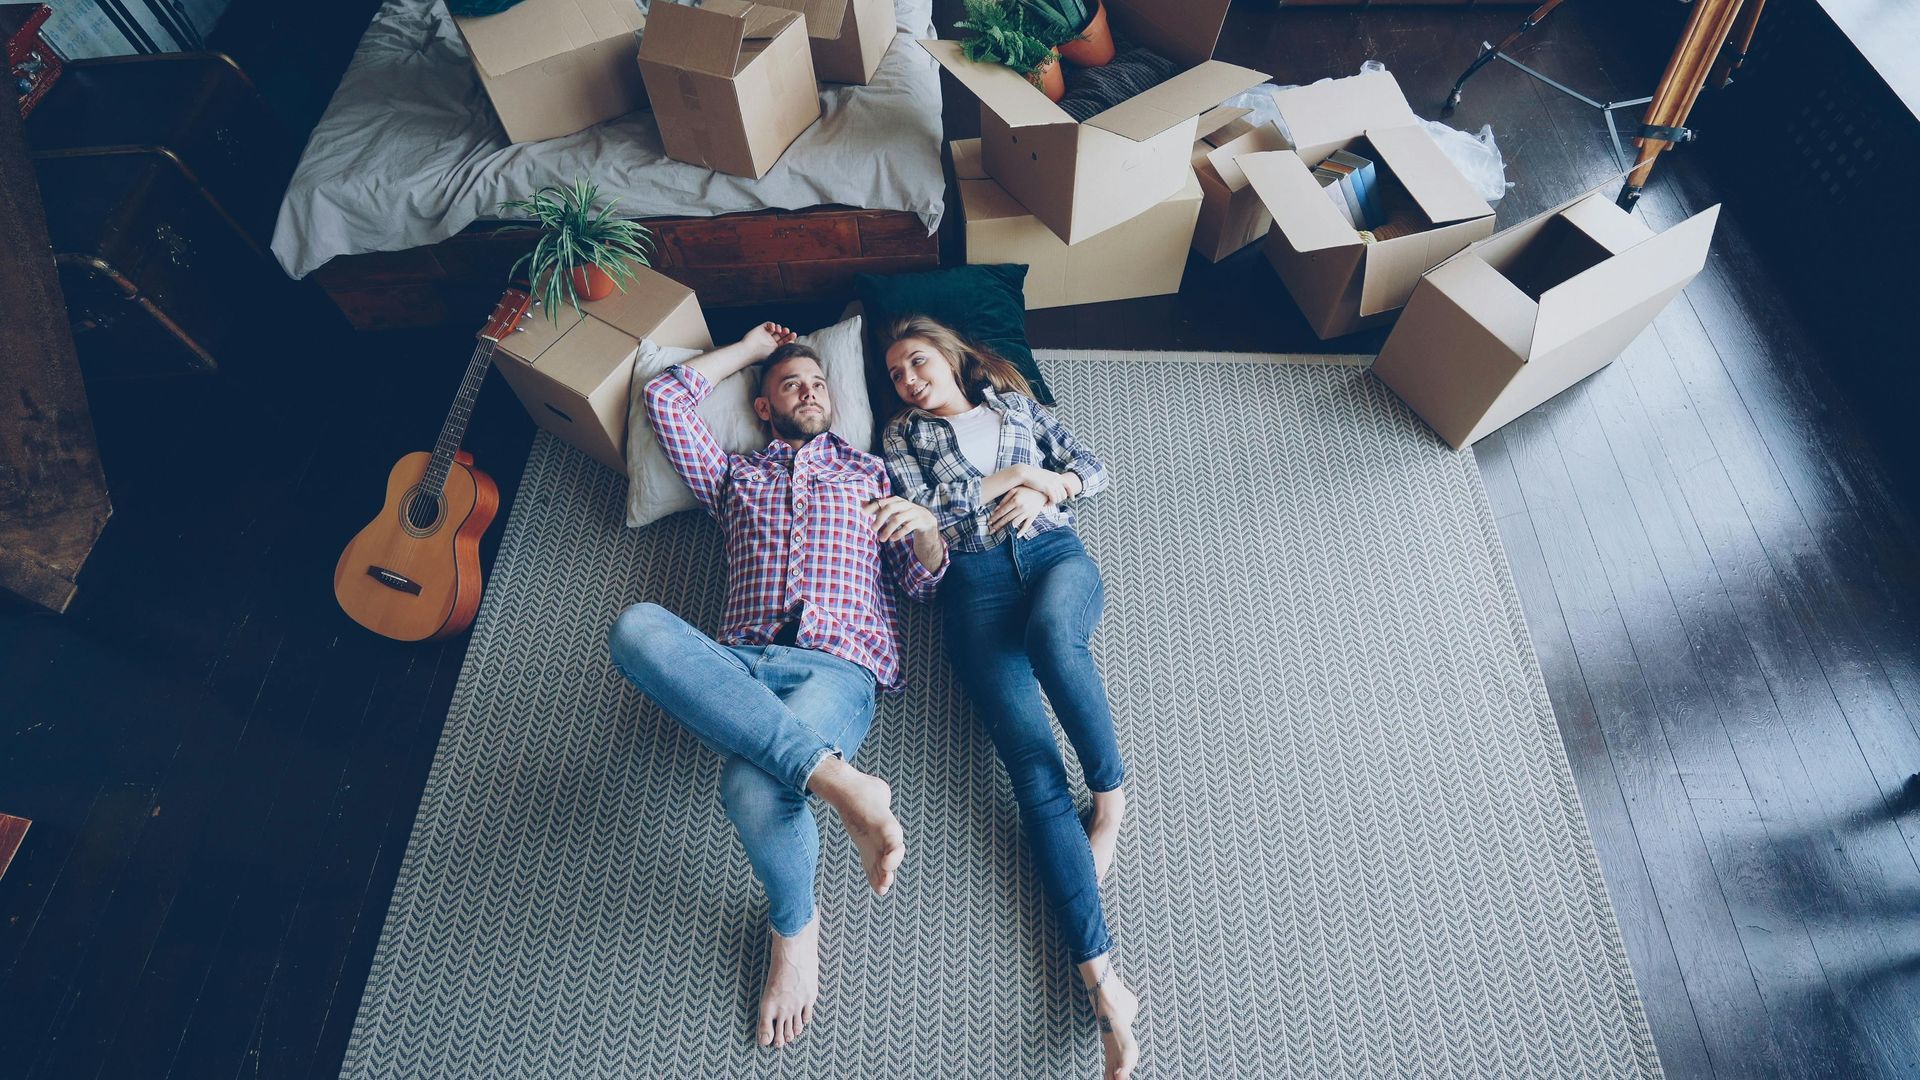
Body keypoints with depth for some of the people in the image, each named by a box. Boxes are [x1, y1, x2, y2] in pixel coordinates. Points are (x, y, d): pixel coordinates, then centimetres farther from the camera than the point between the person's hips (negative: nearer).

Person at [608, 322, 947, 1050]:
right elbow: (664, 396, 23)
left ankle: (795, 927, 0)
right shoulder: (735, 477, 29)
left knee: (752, 783, -36)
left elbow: (924, 584, 18)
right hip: (738, 666, 2)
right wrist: (751, 348, 32)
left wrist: (925, 526, -5)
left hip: (837, 667, -2)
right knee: (636, 626, -33)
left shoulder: (870, 473, 24)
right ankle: (837, 781, -38)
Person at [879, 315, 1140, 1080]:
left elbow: (1091, 468, 19)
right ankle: (1101, 977, -26)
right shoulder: (902, 435, 23)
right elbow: (916, 519, 4)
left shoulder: (1014, 405, 27)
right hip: (975, 578, -1)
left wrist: (1042, 488, -1)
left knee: (1050, 631, -39)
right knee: (1032, 761, -20)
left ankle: (1111, 795, -15)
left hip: (1057, 555, 1)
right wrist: (1010, 477, 3)